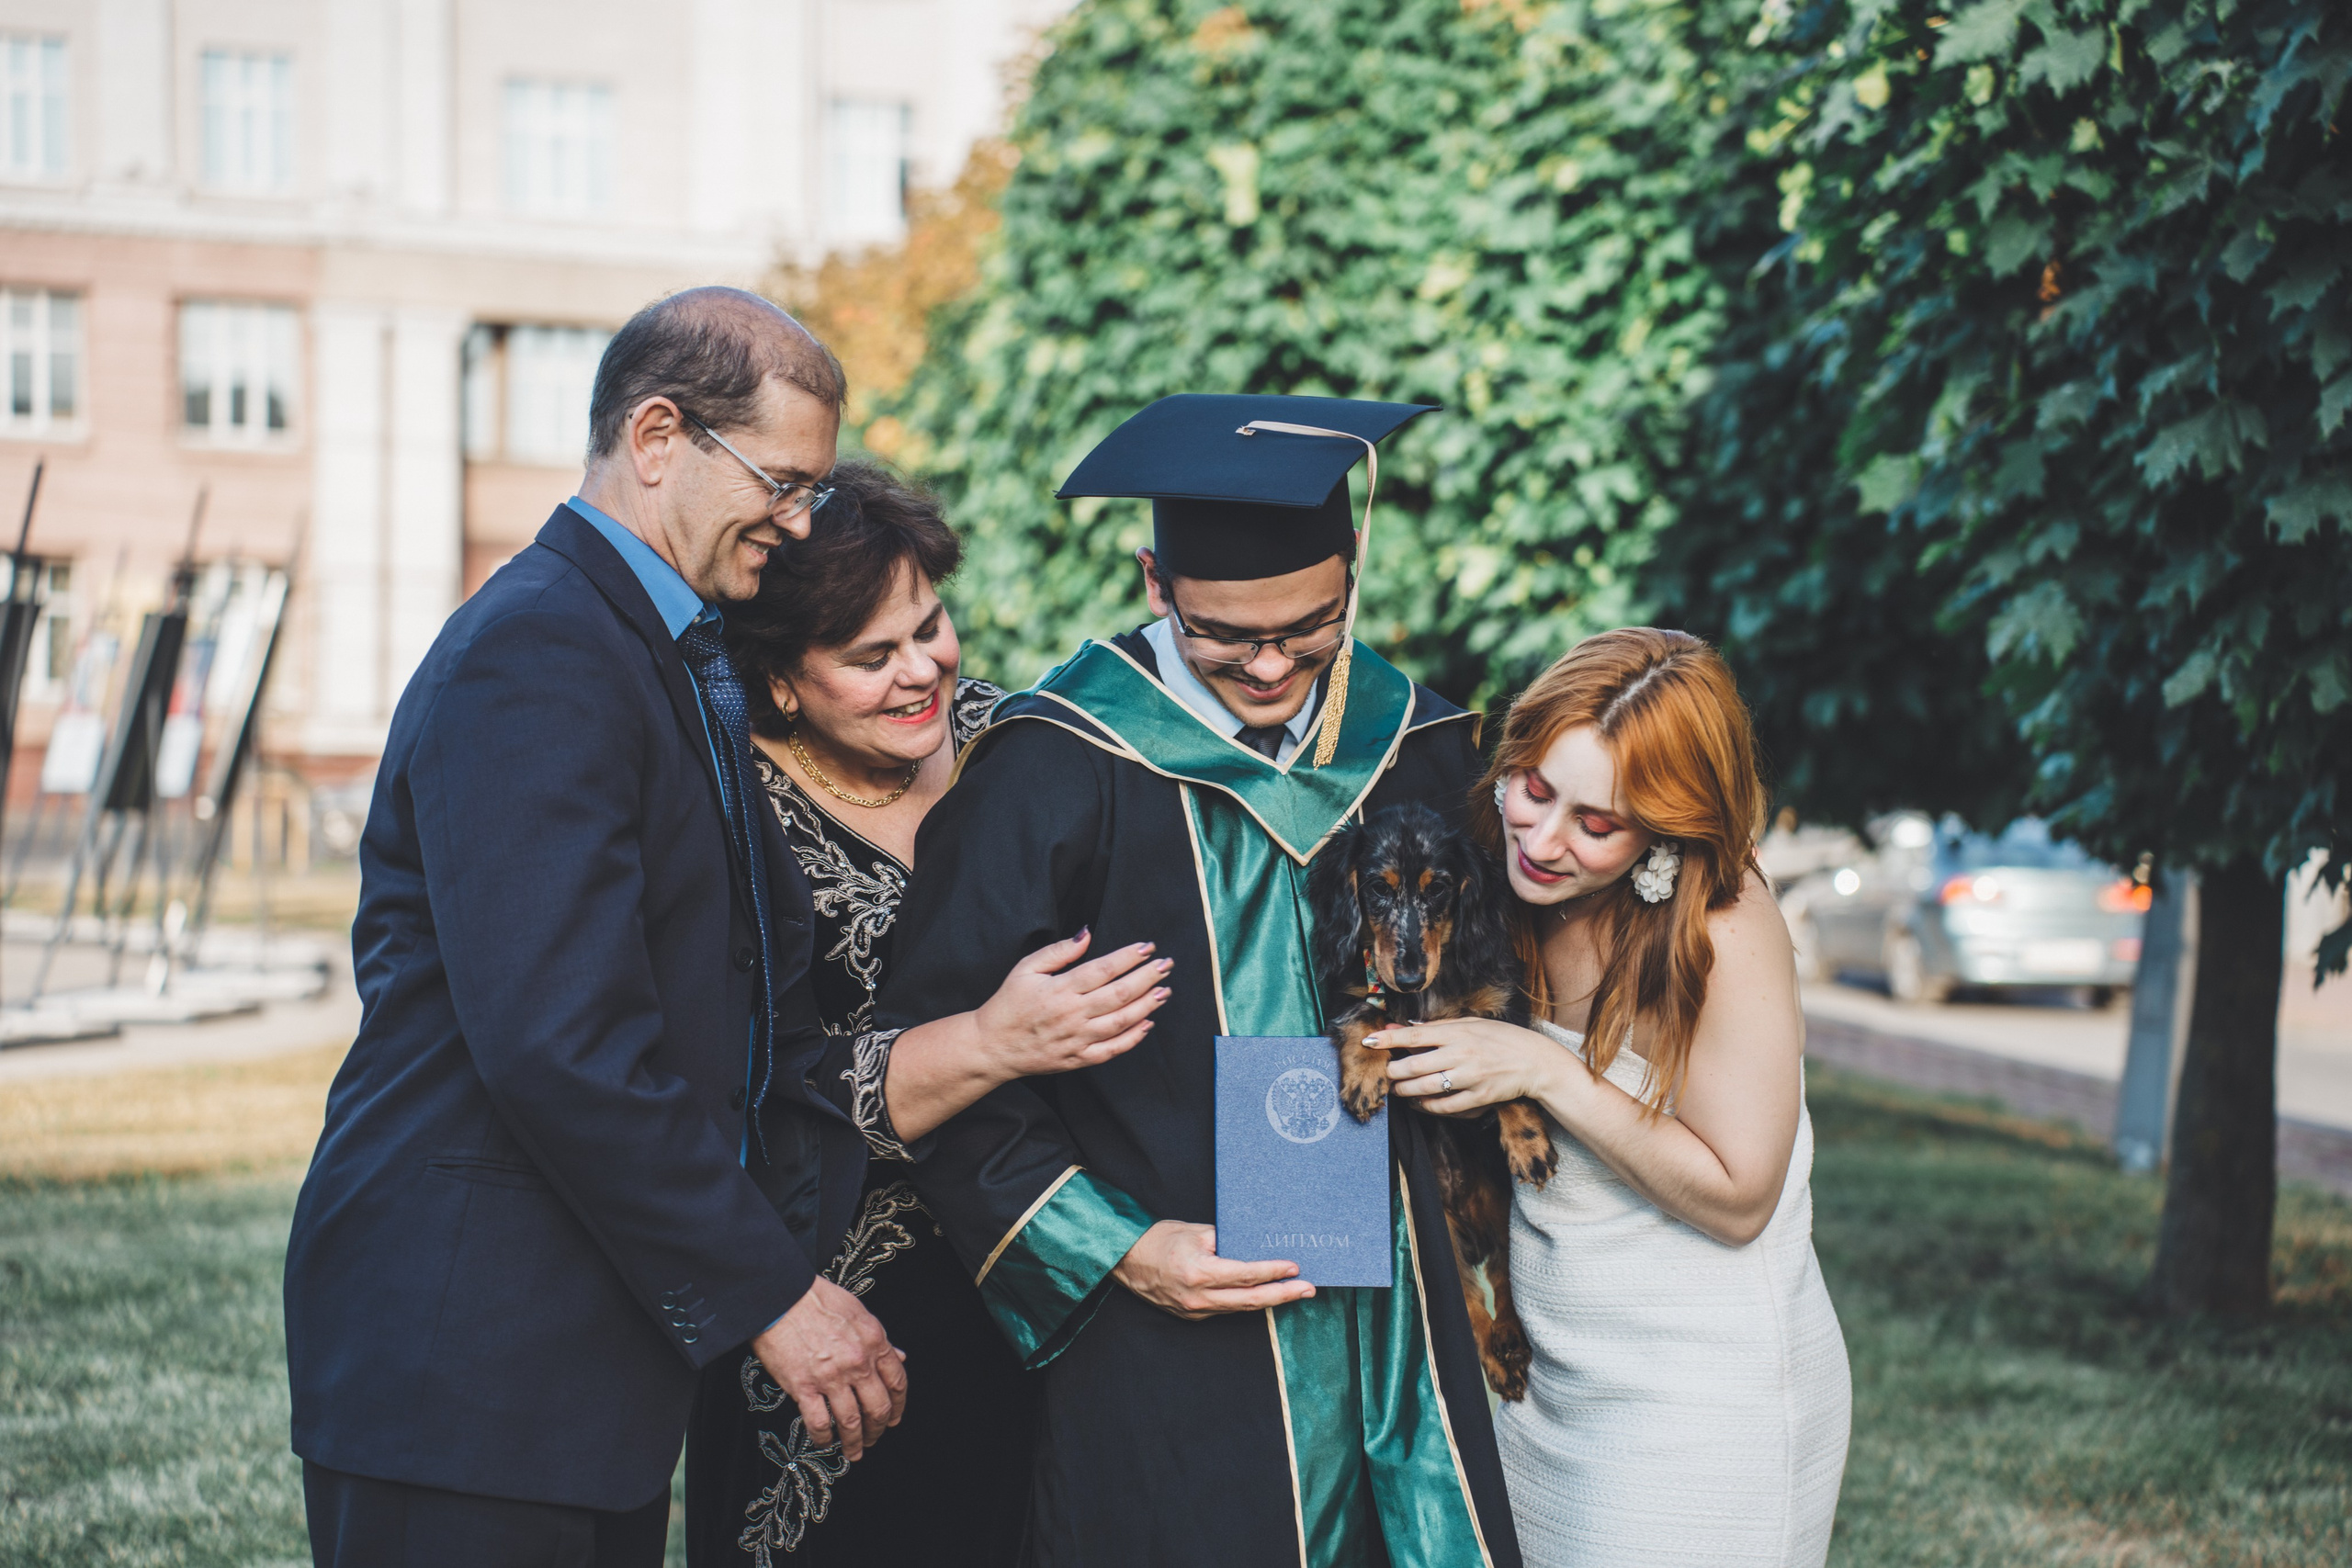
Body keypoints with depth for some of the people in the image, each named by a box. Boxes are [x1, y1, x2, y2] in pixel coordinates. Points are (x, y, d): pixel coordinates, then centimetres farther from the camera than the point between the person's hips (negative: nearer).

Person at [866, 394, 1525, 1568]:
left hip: (1392, 1328, 5)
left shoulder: (1413, 749, 4)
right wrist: (1113, 1250, -15)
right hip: (1167, 1346, -4)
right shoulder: (1055, 771, -11)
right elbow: (933, 1067, -9)